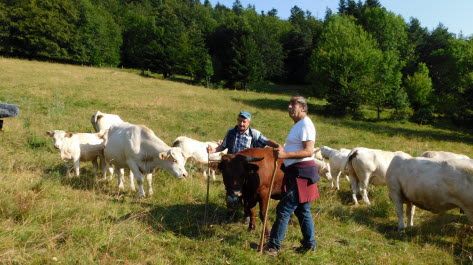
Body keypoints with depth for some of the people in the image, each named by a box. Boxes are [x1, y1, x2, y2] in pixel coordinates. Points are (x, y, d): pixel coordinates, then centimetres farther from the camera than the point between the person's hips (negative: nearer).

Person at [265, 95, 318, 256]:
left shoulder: (306, 125, -14)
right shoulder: (298, 125, 17)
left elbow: (308, 152, -22)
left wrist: (286, 155, -29)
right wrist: (283, 150, 11)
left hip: (301, 172, -10)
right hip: (296, 172, 10)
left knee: (284, 209, -5)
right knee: (302, 210, 16)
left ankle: (274, 245, 3)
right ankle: (309, 243, 26)